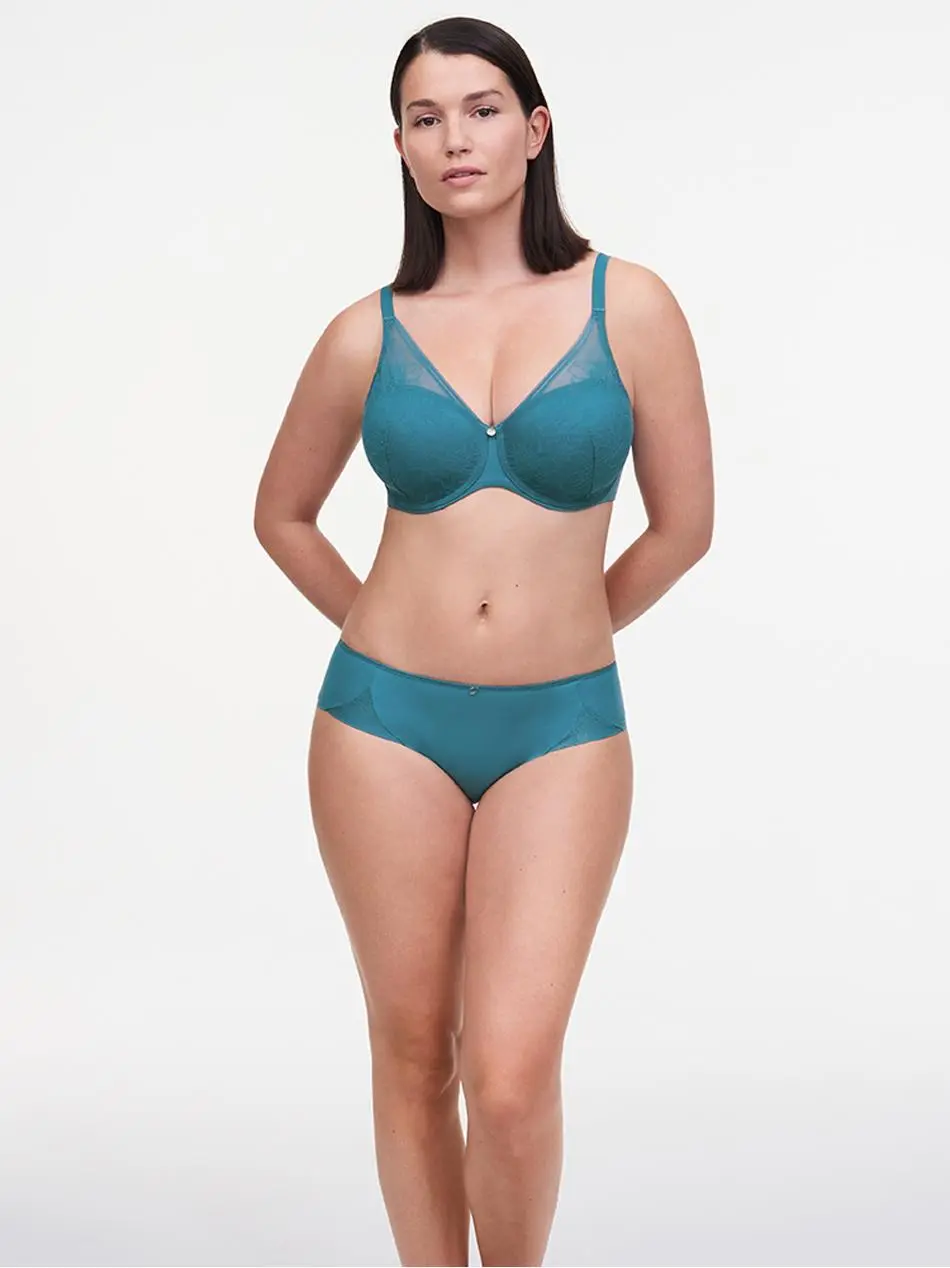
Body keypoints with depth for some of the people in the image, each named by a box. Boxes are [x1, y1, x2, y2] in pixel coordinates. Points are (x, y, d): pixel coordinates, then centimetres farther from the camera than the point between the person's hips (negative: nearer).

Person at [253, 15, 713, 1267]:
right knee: (413, 1055, 9)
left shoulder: (630, 305, -3)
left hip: (561, 730, -1)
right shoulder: (368, 335, 1)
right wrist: (391, 635, 13)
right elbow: (284, 516, 16)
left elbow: (683, 525, 4)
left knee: (512, 1077, -8)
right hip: (387, 719, 2)